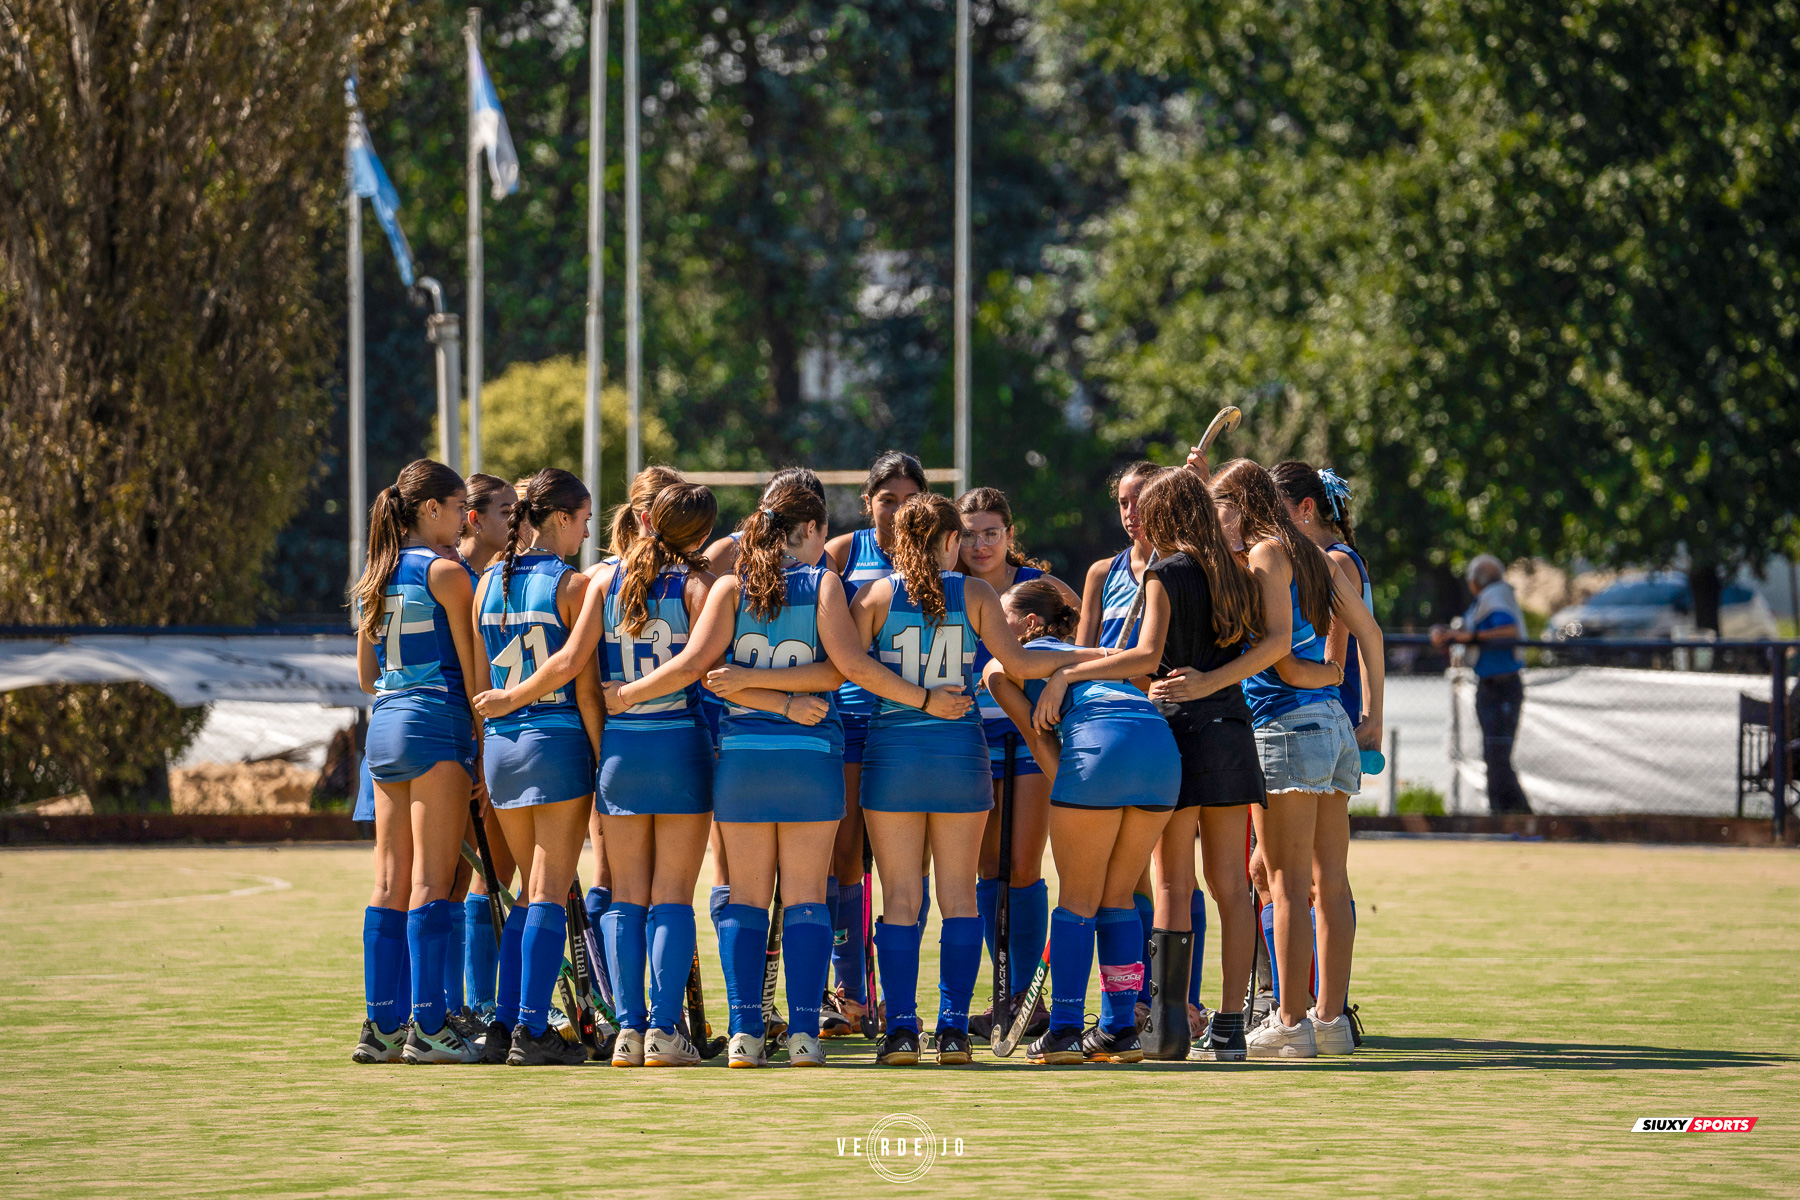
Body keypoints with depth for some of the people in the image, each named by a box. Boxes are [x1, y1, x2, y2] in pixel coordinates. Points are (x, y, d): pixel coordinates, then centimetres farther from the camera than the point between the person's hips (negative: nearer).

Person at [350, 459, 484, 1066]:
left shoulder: (374, 577, 15)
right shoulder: (445, 571, -6)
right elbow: (470, 666, -7)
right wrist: (483, 740, -2)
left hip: (383, 723, 7)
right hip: (436, 724, -7)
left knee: (390, 882, 7)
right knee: (431, 880, -8)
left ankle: (381, 1026, 6)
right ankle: (428, 1027, -10)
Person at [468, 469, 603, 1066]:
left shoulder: (489, 582, 7)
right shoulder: (573, 584, -9)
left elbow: (479, 681, 9)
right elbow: (586, 687, -11)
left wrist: (486, 752, 16)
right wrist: (602, 758, -6)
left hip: (501, 743, 6)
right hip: (558, 740, -6)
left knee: (529, 892, 16)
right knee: (550, 893, -2)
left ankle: (504, 1024, 12)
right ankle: (532, 1031, -5)